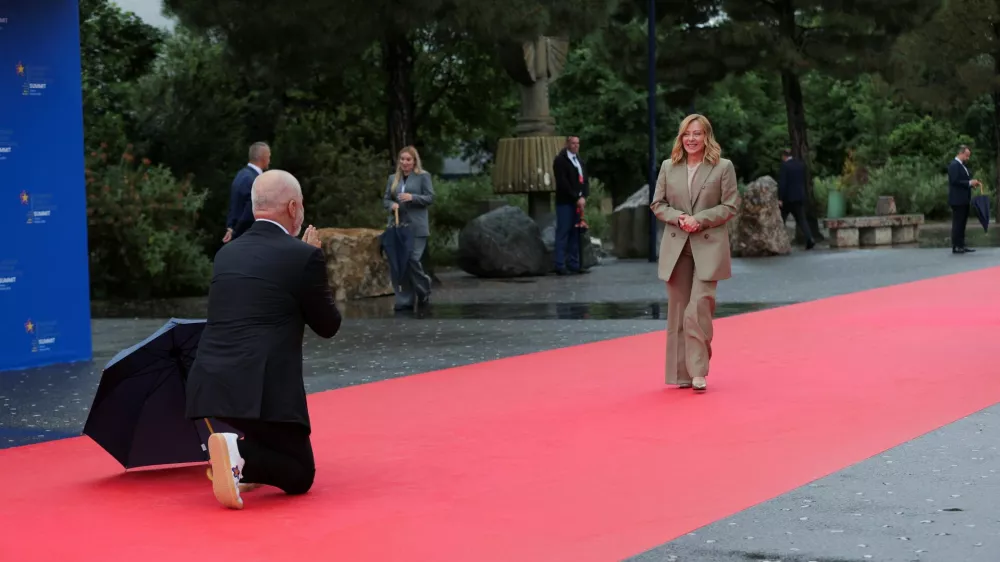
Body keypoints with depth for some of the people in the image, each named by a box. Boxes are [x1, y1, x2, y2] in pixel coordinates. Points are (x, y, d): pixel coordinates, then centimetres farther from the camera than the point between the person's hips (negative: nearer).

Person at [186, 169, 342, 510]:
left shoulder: (227, 254, 15)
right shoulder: (304, 256, -3)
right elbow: (328, 325, 7)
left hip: (210, 386, 7)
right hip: (263, 390, -7)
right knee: (300, 475, 8)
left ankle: (242, 464, 16)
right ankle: (240, 456, -19)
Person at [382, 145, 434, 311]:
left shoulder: (423, 176, 0)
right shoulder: (393, 178, 14)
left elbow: (430, 198, -5)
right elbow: (385, 199, 14)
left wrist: (412, 197, -20)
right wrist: (391, 205, -9)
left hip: (416, 227, -5)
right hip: (397, 226, 5)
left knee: (413, 259, -12)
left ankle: (423, 291, 13)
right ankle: (405, 299, 9)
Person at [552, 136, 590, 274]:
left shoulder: (578, 159, 17)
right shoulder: (560, 160, -6)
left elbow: (585, 179, 15)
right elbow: (563, 183, -13)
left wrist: (583, 197, -1)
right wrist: (576, 198, -13)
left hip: (578, 202, 7)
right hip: (565, 202, -7)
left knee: (575, 234, 6)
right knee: (563, 233, -6)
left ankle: (574, 264, 10)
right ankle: (560, 266, -5)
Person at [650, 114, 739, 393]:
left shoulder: (723, 167, 0)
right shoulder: (668, 167, 8)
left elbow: (730, 206, -2)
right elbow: (657, 204, 8)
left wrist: (699, 220, -14)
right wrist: (678, 218, -11)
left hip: (708, 247, -3)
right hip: (676, 246, 3)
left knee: (699, 307, -15)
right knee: (678, 310, 7)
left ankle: (698, 371, -8)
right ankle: (682, 373, 15)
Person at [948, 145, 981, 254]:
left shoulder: (963, 165, 17)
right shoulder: (954, 165, -13)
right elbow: (954, 181, -22)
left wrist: (972, 183, 5)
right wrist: (969, 183, -20)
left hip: (964, 200, 10)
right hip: (957, 200, -10)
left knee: (962, 223, 12)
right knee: (958, 223, -7)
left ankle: (961, 245, 16)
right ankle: (956, 247, -5)